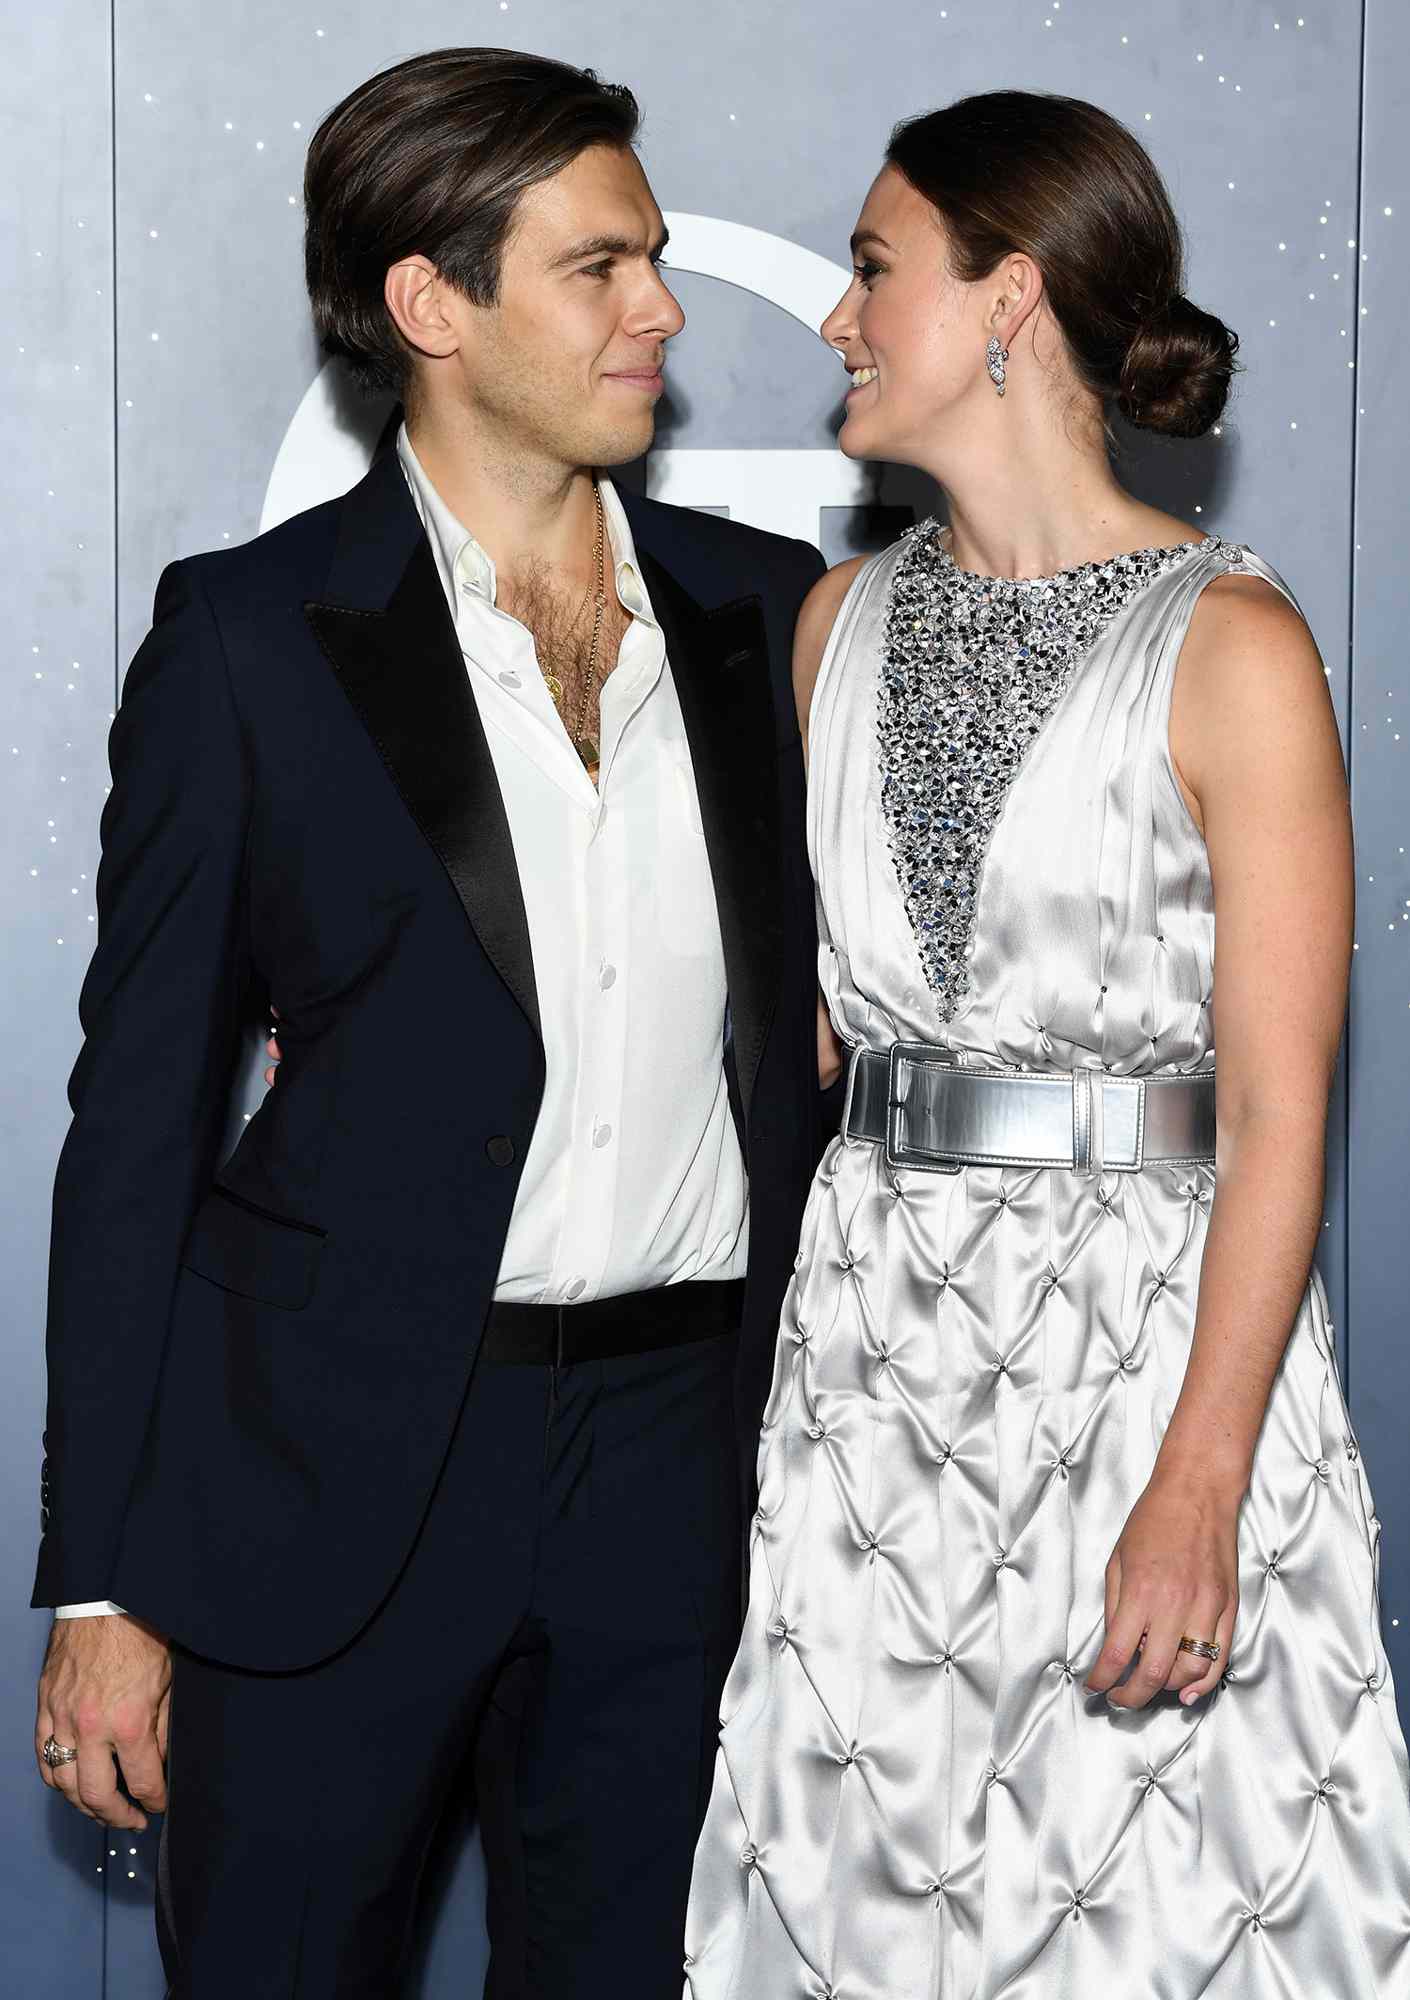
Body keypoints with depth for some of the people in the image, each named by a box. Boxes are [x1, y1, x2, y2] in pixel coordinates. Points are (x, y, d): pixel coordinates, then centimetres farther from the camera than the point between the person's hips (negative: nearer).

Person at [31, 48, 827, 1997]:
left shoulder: (761, 605, 8)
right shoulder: (251, 633, -3)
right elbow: (137, 1117, -3)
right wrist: (101, 1584, -6)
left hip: (681, 1463, 3)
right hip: (343, 1465, -3)